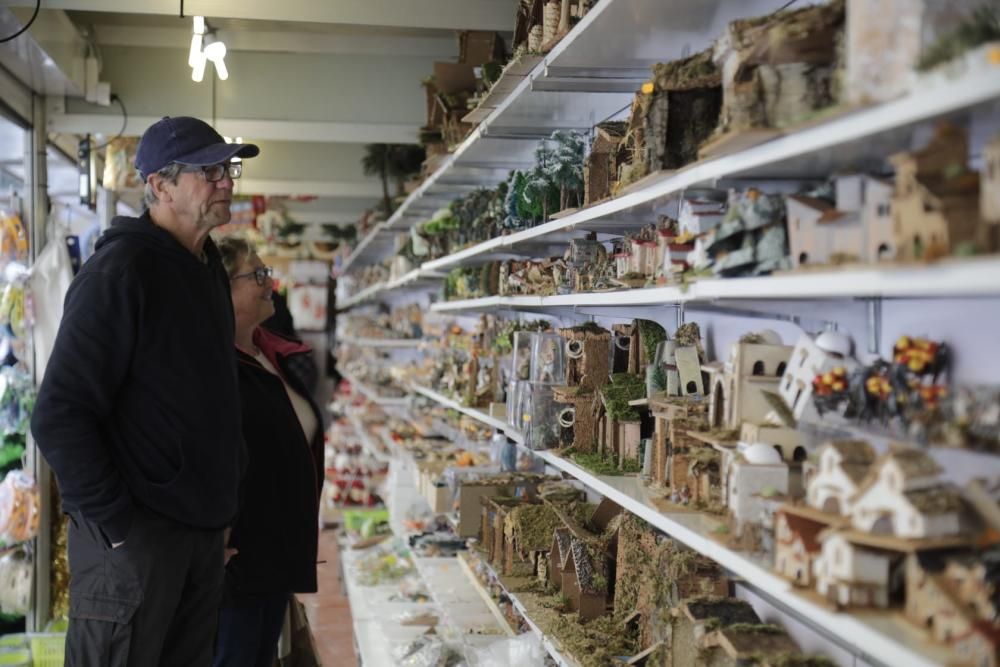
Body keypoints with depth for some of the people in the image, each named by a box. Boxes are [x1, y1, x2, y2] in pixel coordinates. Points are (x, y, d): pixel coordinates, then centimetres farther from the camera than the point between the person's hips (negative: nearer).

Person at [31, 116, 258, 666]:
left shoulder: (208, 268, 12)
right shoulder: (119, 272, -15)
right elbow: (58, 417, -19)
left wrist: (226, 487, 13)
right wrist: (117, 525, -18)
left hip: (202, 528, 8)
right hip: (133, 535, -8)